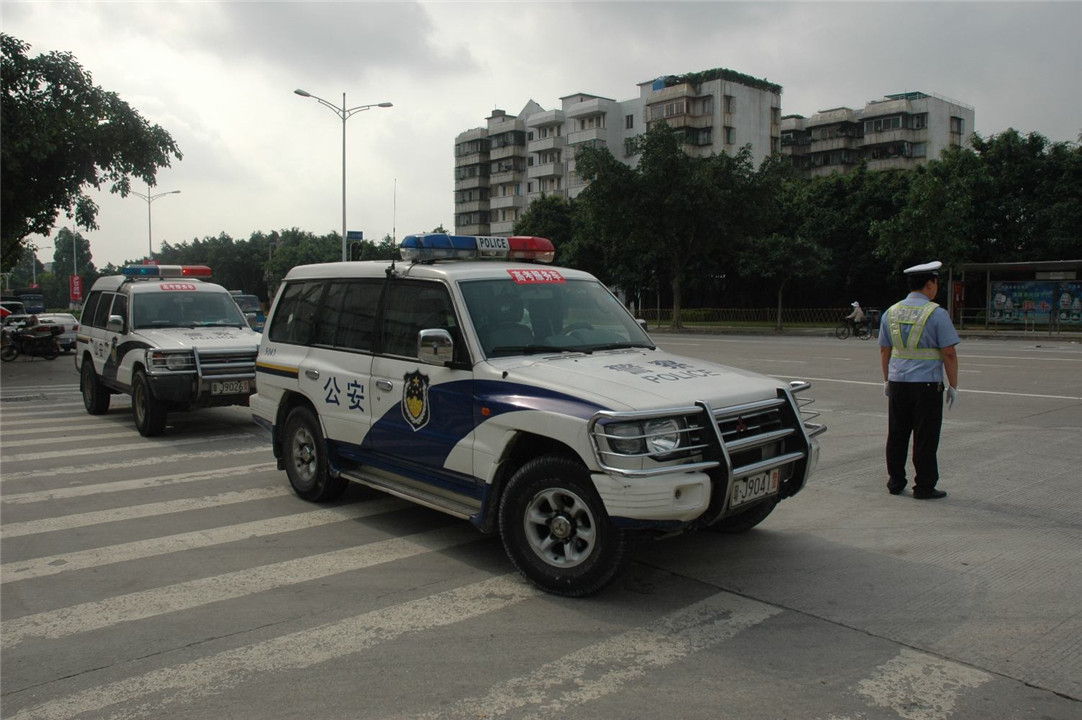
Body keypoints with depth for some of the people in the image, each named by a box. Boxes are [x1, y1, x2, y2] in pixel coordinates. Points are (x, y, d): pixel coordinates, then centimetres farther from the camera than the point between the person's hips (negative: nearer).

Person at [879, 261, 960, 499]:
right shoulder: (937, 314, -8)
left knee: (897, 435, 11)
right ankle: (924, 487, 8)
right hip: (927, 384, -5)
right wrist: (953, 385, -1)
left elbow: (884, 350, 13)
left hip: (898, 382, 5)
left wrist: (887, 380, 22)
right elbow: (949, 354, -9)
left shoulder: (891, 312, 7)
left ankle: (895, 482, 19)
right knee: (925, 437, 2)